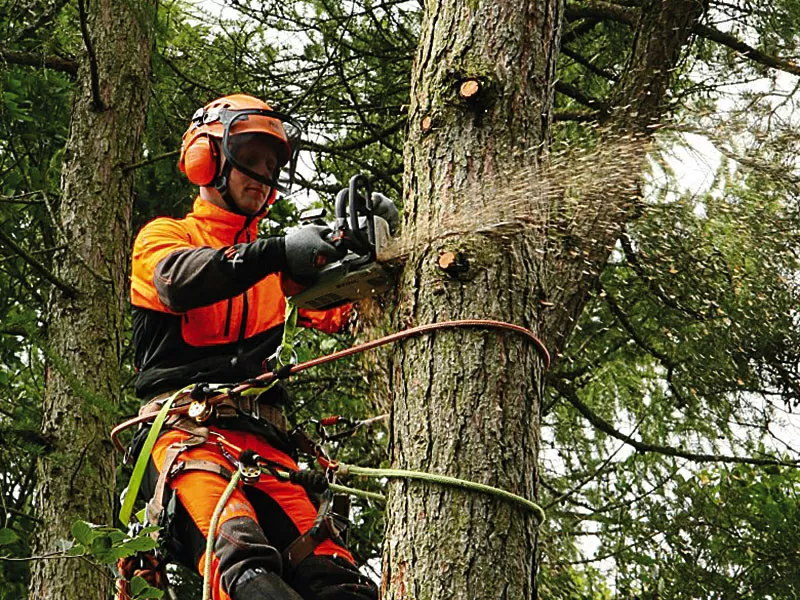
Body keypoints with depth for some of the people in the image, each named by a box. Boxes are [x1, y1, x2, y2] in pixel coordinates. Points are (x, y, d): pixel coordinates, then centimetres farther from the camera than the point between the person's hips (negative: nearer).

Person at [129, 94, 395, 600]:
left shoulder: (273, 259, 31)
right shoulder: (165, 235, 16)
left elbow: (337, 311, 16)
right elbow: (179, 282, -9)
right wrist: (276, 253, -22)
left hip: (264, 439, 5)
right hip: (185, 426, -5)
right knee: (242, 558, -36)